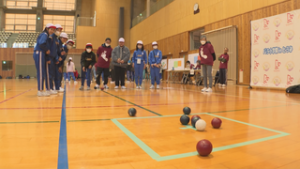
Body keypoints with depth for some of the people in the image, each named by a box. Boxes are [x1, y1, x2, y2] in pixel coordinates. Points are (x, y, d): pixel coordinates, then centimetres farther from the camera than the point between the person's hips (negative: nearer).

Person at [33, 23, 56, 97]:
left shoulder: (48, 36, 21)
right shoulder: (44, 35, -6)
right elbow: (41, 43, -25)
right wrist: (47, 50, -10)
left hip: (43, 55, 9)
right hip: (39, 54, -9)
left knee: (46, 72, 11)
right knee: (41, 72, -9)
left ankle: (48, 89, 18)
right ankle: (40, 91, -6)